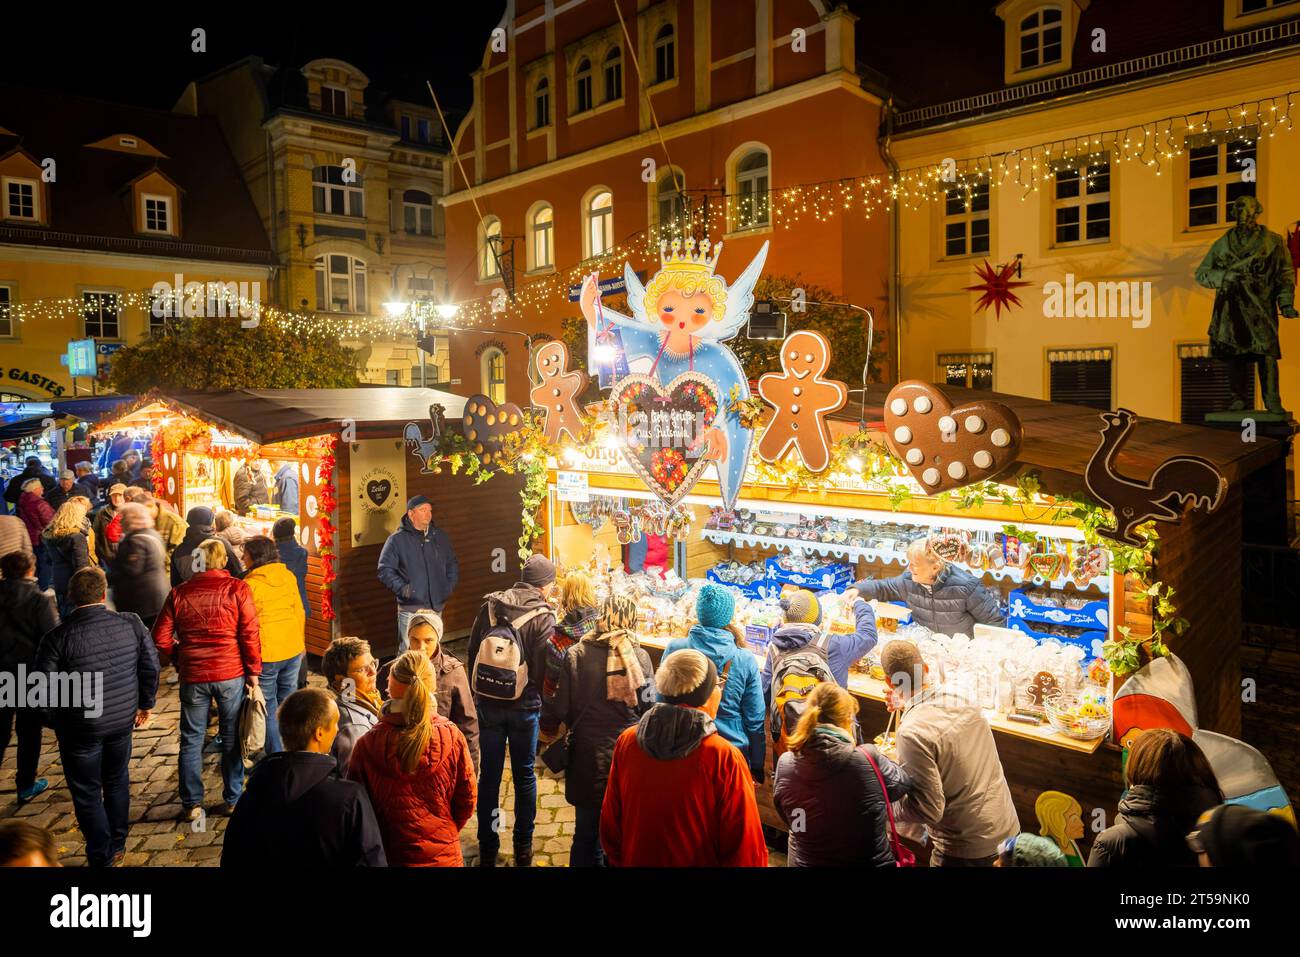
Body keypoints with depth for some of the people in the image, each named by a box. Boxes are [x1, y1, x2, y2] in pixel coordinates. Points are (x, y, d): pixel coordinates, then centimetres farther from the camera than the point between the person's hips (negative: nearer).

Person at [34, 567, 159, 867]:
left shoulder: (56, 639, -18)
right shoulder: (131, 624, -11)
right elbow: (151, 667, -2)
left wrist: (55, 722, 6)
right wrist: (145, 705, 13)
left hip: (80, 729, -3)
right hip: (123, 719, 3)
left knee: (87, 792, 14)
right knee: (117, 782, 23)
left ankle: (101, 858, 23)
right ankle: (117, 847, 37)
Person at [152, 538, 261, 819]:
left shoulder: (179, 593, 0)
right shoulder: (237, 589, -7)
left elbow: (160, 638, 1)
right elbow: (250, 634, -10)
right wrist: (253, 670, -1)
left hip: (192, 676, 1)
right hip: (231, 674, -1)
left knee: (191, 740, 13)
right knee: (231, 739, 11)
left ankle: (191, 804, 19)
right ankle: (233, 800, 19)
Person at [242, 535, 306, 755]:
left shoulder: (250, 584, -13)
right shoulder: (288, 576, 2)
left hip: (266, 653, -5)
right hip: (293, 648, 5)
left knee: (268, 705, 8)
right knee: (288, 699, 18)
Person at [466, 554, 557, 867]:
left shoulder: (489, 606, -1)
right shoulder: (543, 617, -14)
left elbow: (472, 653, 5)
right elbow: (543, 667, -12)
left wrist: (477, 694, 14)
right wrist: (540, 702, 4)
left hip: (487, 704, 3)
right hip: (524, 708, -3)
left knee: (489, 776, 12)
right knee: (524, 776, 13)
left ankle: (487, 849, 22)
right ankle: (523, 847, 24)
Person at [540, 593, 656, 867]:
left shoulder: (576, 655, -12)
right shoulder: (640, 657, -9)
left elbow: (560, 708, -10)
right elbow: (649, 707, -3)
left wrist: (547, 722, 11)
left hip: (588, 758, -1)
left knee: (587, 830, 15)